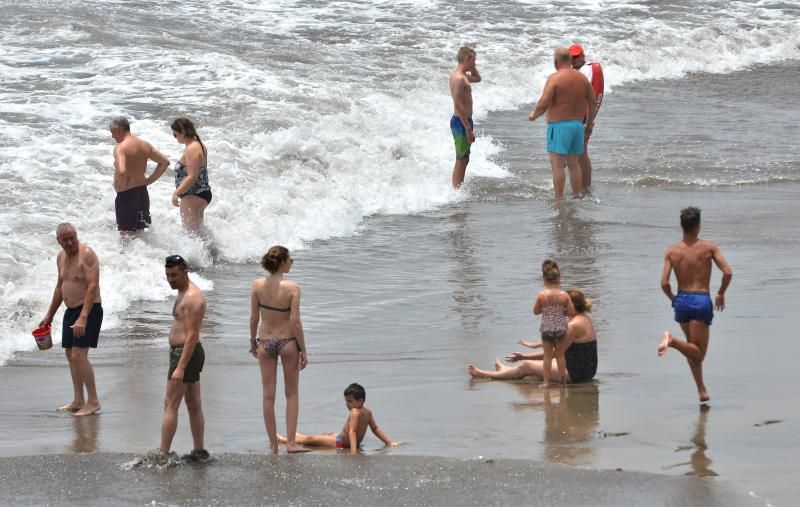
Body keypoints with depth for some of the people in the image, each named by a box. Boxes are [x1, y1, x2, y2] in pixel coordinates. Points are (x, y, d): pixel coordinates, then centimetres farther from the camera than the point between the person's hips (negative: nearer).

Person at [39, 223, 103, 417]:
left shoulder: (87, 254, -16)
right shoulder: (61, 257, 10)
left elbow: (93, 286, -24)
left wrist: (83, 318, -31)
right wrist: (49, 315, 23)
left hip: (89, 310, -9)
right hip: (71, 310, 9)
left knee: (79, 355, -16)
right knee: (70, 354, 12)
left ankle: (93, 401, -11)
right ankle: (78, 401, 21)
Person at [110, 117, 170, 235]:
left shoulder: (120, 148, -18)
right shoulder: (144, 145, 6)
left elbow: (121, 171, -34)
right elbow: (165, 162, 13)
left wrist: (122, 185, -16)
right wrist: (149, 180, 12)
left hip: (126, 195, -8)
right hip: (143, 193, 8)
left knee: (126, 233, -2)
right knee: (140, 231, 19)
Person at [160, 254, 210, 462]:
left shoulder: (192, 298, -18)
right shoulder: (184, 293, 15)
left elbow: (192, 335, -24)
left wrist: (180, 367, -27)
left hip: (185, 353, -11)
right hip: (185, 352, 11)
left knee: (170, 405, -10)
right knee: (194, 405, 12)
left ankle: (163, 454, -11)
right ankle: (199, 452, 17)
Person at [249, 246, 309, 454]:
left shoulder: (257, 285, -8)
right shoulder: (292, 288, -15)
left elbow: (254, 318, -2)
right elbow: (295, 321, -14)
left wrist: (253, 342, 13)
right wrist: (303, 351, -6)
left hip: (265, 342, 2)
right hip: (288, 341, -2)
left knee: (268, 396, 10)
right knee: (291, 394, 13)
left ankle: (273, 445, 12)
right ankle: (291, 442, 8)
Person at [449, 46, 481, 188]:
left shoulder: (461, 75, 13)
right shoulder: (459, 78, -19)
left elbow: (477, 79, 33)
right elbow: (458, 104, -25)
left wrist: (472, 67, 13)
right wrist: (468, 128, -25)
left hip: (461, 121, 11)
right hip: (461, 122, -11)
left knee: (463, 160, 16)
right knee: (461, 160, -6)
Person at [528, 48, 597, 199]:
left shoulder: (555, 79, -13)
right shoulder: (582, 78, 8)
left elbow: (543, 104, -16)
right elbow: (593, 103, 13)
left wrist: (533, 115, 3)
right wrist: (589, 123, 24)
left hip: (559, 124, -7)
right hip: (577, 124, 7)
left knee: (557, 165, -6)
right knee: (573, 163, 16)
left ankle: (559, 199, -9)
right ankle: (577, 196, 19)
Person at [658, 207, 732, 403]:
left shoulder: (672, 251, 1)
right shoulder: (709, 247, -5)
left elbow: (664, 283, -6)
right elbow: (727, 273, -12)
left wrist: (673, 299, 14)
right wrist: (721, 294, 5)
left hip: (681, 301, 4)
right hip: (702, 301, -4)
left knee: (693, 348, 23)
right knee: (698, 354, -3)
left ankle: (702, 390, 20)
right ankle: (672, 341, -30)